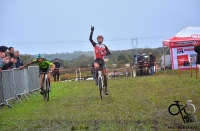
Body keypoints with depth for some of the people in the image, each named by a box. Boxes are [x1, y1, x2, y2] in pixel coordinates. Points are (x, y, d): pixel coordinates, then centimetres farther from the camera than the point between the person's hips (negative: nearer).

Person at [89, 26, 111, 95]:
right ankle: (96, 79, -14)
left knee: (104, 74, -3)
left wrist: (105, 53, -20)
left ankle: (106, 88, 8)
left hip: (102, 60, 2)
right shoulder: (95, 45, 5)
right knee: (96, 67, -37)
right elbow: (90, 39, -8)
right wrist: (92, 31, -16)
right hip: (96, 60, -2)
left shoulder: (104, 46, 8)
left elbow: (109, 53, 2)